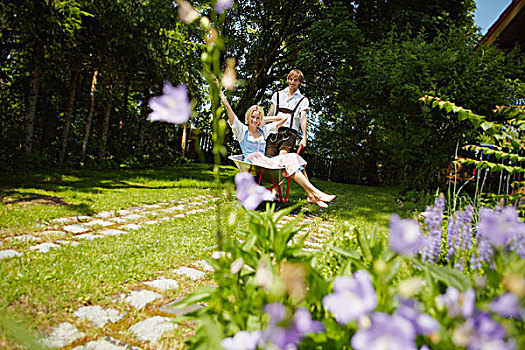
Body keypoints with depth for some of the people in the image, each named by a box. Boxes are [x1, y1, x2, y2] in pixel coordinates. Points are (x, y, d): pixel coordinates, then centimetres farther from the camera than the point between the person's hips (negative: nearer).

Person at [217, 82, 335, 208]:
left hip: (265, 161, 6)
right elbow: (228, 109, 2)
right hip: (252, 162, -6)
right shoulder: (242, 130, 9)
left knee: (293, 157, -21)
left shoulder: (263, 130, 22)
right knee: (289, 161, -26)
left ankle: (311, 196, -34)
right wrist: (220, 91, 0)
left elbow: (284, 119, 28)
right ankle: (316, 192, -35)